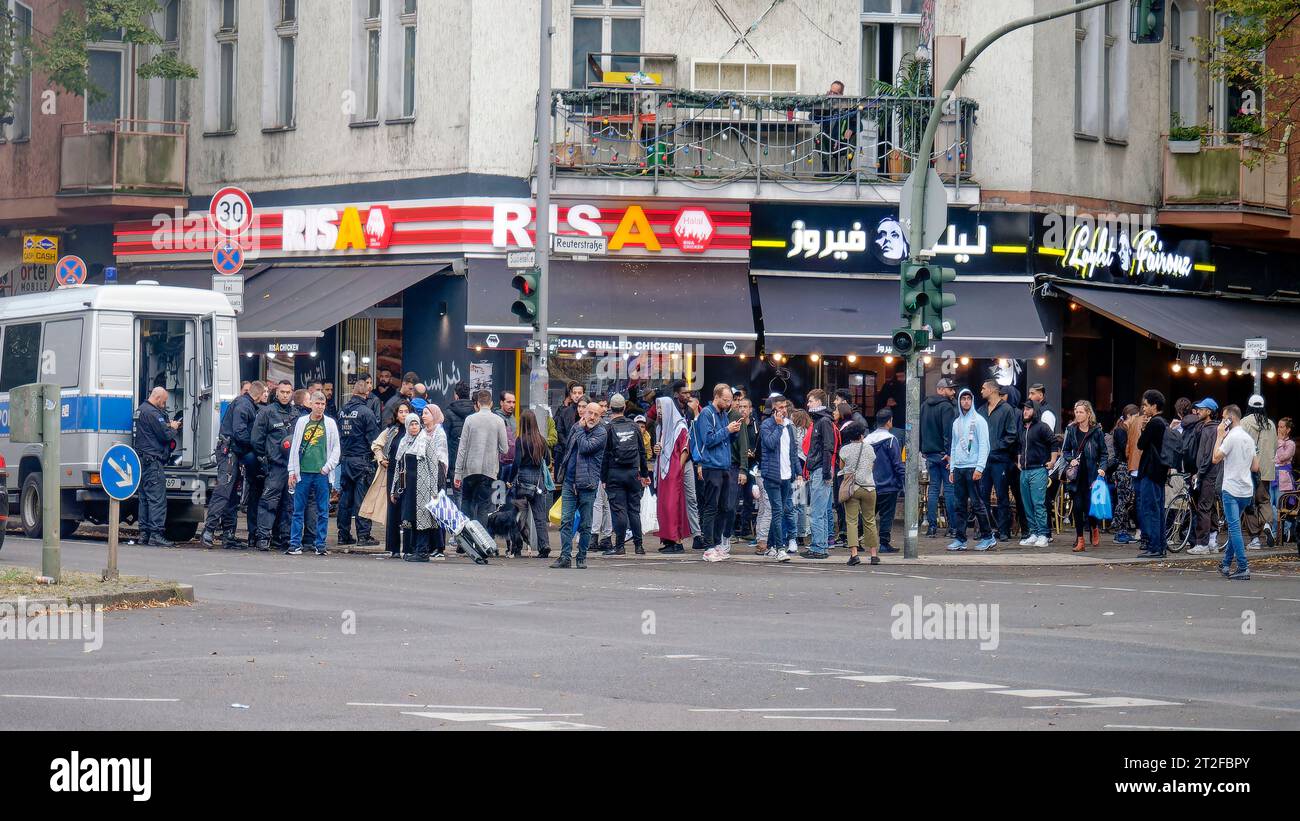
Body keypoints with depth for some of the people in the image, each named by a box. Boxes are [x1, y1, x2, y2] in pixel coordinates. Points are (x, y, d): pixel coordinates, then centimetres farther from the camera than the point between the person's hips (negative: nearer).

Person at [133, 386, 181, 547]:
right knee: (157, 498, -10)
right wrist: (173, 428, 2)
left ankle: (144, 533, 15)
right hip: (152, 460, -10)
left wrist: (168, 426, 13)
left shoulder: (140, 410, 18)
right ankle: (156, 534, -14)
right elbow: (165, 435, -17)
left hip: (141, 460, 10)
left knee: (145, 498, 13)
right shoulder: (152, 413, -15)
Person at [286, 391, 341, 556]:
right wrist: (292, 471, 6)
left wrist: (328, 467, -8)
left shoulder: (330, 424, 5)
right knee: (298, 510, 1)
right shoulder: (302, 422, 8)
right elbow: (294, 448, 10)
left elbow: (336, 448, 5)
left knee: (322, 512, 2)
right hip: (303, 472, 1)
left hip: (322, 474, -1)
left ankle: (320, 545, 7)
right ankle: (295, 544, 3)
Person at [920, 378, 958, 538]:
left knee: (933, 489, 9)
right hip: (944, 453, -7)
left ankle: (931, 527, 6)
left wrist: (922, 449, 22)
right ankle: (953, 527, -4)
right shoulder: (946, 407, -12)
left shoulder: (924, 406, 13)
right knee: (949, 489, -3)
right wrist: (950, 453, -21)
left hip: (929, 453, 7)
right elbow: (949, 432, -20)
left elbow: (919, 429, 18)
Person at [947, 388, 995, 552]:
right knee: (960, 505, 4)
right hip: (958, 468, 6)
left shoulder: (978, 421, -2)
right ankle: (960, 539, 6)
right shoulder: (956, 423, 18)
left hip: (972, 468, -6)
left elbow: (984, 445, -9)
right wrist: (952, 469, 13)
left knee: (977, 503, -7)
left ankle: (988, 538, -1)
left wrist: (979, 468, -17)